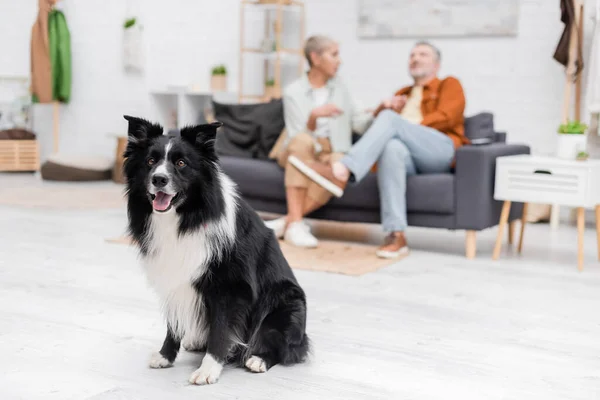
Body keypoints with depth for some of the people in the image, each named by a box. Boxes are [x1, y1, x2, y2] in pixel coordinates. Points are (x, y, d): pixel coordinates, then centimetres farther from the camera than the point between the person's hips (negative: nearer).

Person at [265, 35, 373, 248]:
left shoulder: (340, 87, 14)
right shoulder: (293, 92, -1)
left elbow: (358, 124, 9)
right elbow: (298, 136, -11)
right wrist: (314, 116, -28)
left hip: (330, 153, 2)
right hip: (298, 153, -2)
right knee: (303, 141, -40)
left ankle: (286, 222, -34)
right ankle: (296, 224, -43)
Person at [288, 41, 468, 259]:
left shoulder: (449, 84, 24)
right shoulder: (402, 93, 37)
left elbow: (447, 117, 3)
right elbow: (377, 119, 23)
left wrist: (413, 126, -7)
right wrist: (384, 107, 2)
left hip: (441, 151, -3)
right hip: (410, 159, 3)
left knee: (390, 119, -28)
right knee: (392, 146, -36)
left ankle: (341, 172, -48)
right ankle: (396, 235, -47)